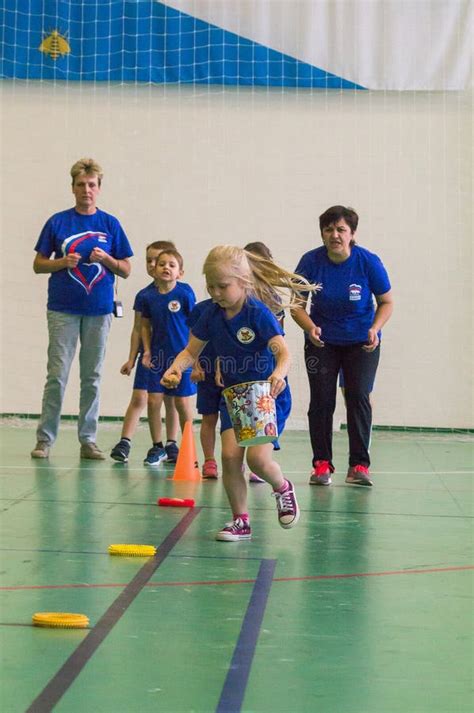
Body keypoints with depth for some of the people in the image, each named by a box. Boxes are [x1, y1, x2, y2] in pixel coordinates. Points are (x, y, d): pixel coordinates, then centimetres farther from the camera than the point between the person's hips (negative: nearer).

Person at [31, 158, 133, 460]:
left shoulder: (111, 224, 6)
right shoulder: (58, 222, 3)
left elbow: (126, 270, 8)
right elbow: (38, 264, 7)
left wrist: (106, 258, -11)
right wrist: (63, 262, -11)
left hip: (99, 310, 1)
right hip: (63, 309, -1)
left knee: (92, 378, 6)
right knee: (57, 375, -3)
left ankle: (88, 440, 12)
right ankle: (45, 438, 5)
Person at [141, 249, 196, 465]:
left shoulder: (184, 293, -9)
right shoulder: (149, 297, 0)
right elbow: (146, 326, 12)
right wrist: (147, 351, 1)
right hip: (159, 355, 3)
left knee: (182, 402, 2)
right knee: (153, 400, 0)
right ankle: (157, 447, 15)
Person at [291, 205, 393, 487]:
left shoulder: (369, 262, -15)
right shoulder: (311, 261, -12)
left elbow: (386, 302, -2)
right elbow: (297, 305, -6)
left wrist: (374, 329, -19)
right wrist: (310, 328, -25)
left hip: (361, 343, -1)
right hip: (322, 341, 1)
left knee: (359, 397, -10)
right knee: (321, 400, -3)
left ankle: (359, 465, -3)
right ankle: (322, 463, 7)